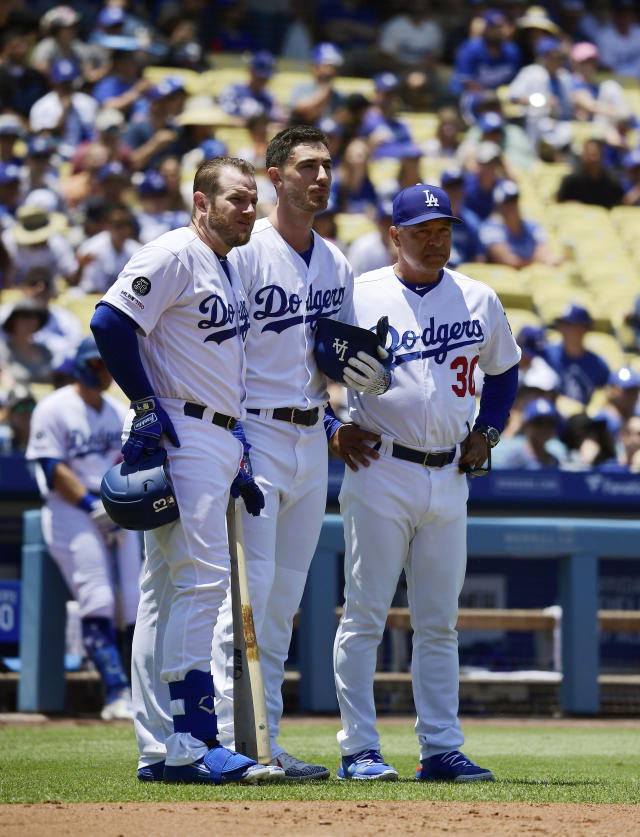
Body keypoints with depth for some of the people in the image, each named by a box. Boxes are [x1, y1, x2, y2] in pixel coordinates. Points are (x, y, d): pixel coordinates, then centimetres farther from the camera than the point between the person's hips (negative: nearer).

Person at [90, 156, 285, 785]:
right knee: (202, 577, -15)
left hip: (218, 443, 10)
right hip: (179, 437, -10)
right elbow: (110, 321, -19)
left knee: (167, 591, 9)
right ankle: (189, 744, -16)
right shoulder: (173, 256, -8)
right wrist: (148, 407, -19)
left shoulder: (229, 273, 21)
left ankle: (159, 752, 10)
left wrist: (236, 461, 20)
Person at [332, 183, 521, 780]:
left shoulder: (479, 300, 9)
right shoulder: (358, 297, -3)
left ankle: (440, 749, 10)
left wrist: (487, 431, 11)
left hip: (449, 479, 4)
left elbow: (503, 370, 24)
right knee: (364, 615, -4)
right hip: (380, 473, -4)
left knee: (439, 623, 7)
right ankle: (359, 749, -1)